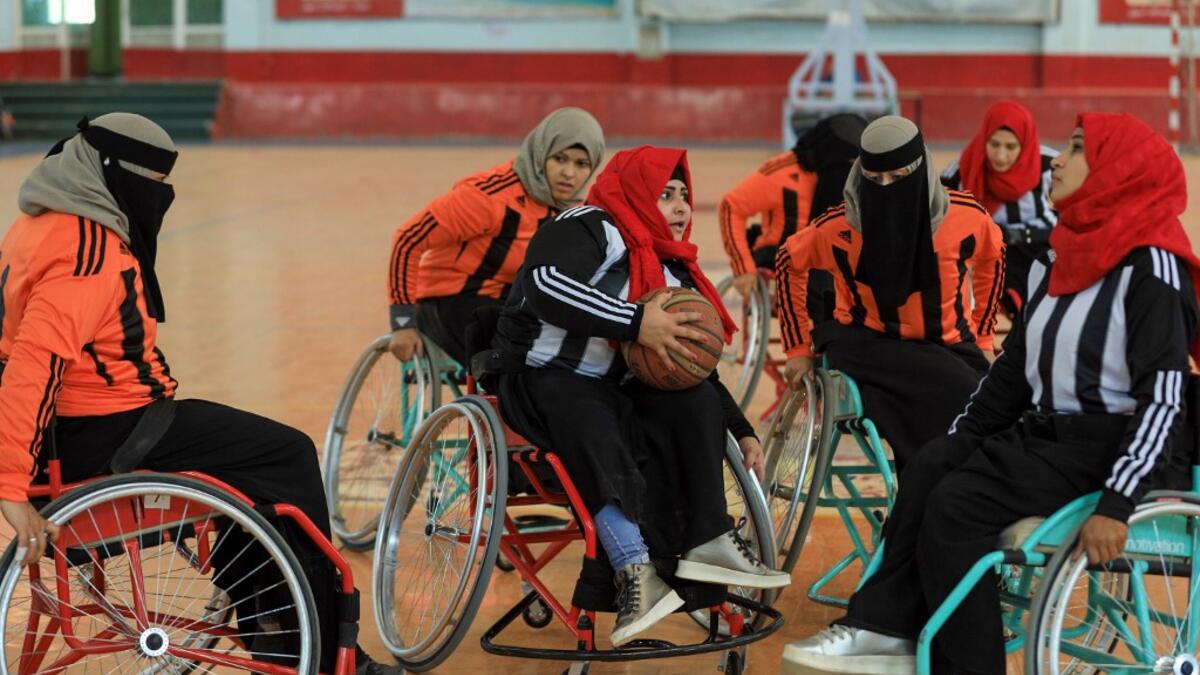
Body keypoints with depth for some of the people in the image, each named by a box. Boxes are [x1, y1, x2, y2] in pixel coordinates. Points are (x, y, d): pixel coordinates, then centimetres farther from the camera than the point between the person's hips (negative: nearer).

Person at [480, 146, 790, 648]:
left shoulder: (675, 273, 17)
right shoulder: (590, 228, -9)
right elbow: (546, 285, -30)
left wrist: (743, 432, 13)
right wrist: (636, 323, -34)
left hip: (614, 389, 8)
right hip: (541, 379, -8)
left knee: (695, 399, -18)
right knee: (591, 423, -38)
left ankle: (707, 542, -17)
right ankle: (634, 571, -46)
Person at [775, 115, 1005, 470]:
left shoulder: (965, 216, -12)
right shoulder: (839, 226, -15)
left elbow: (991, 259, 11)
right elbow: (789, 263, 4)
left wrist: (982, 337, 13)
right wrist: (799, 348, 5)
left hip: (949, 346, 3)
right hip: (869, 344, -3)